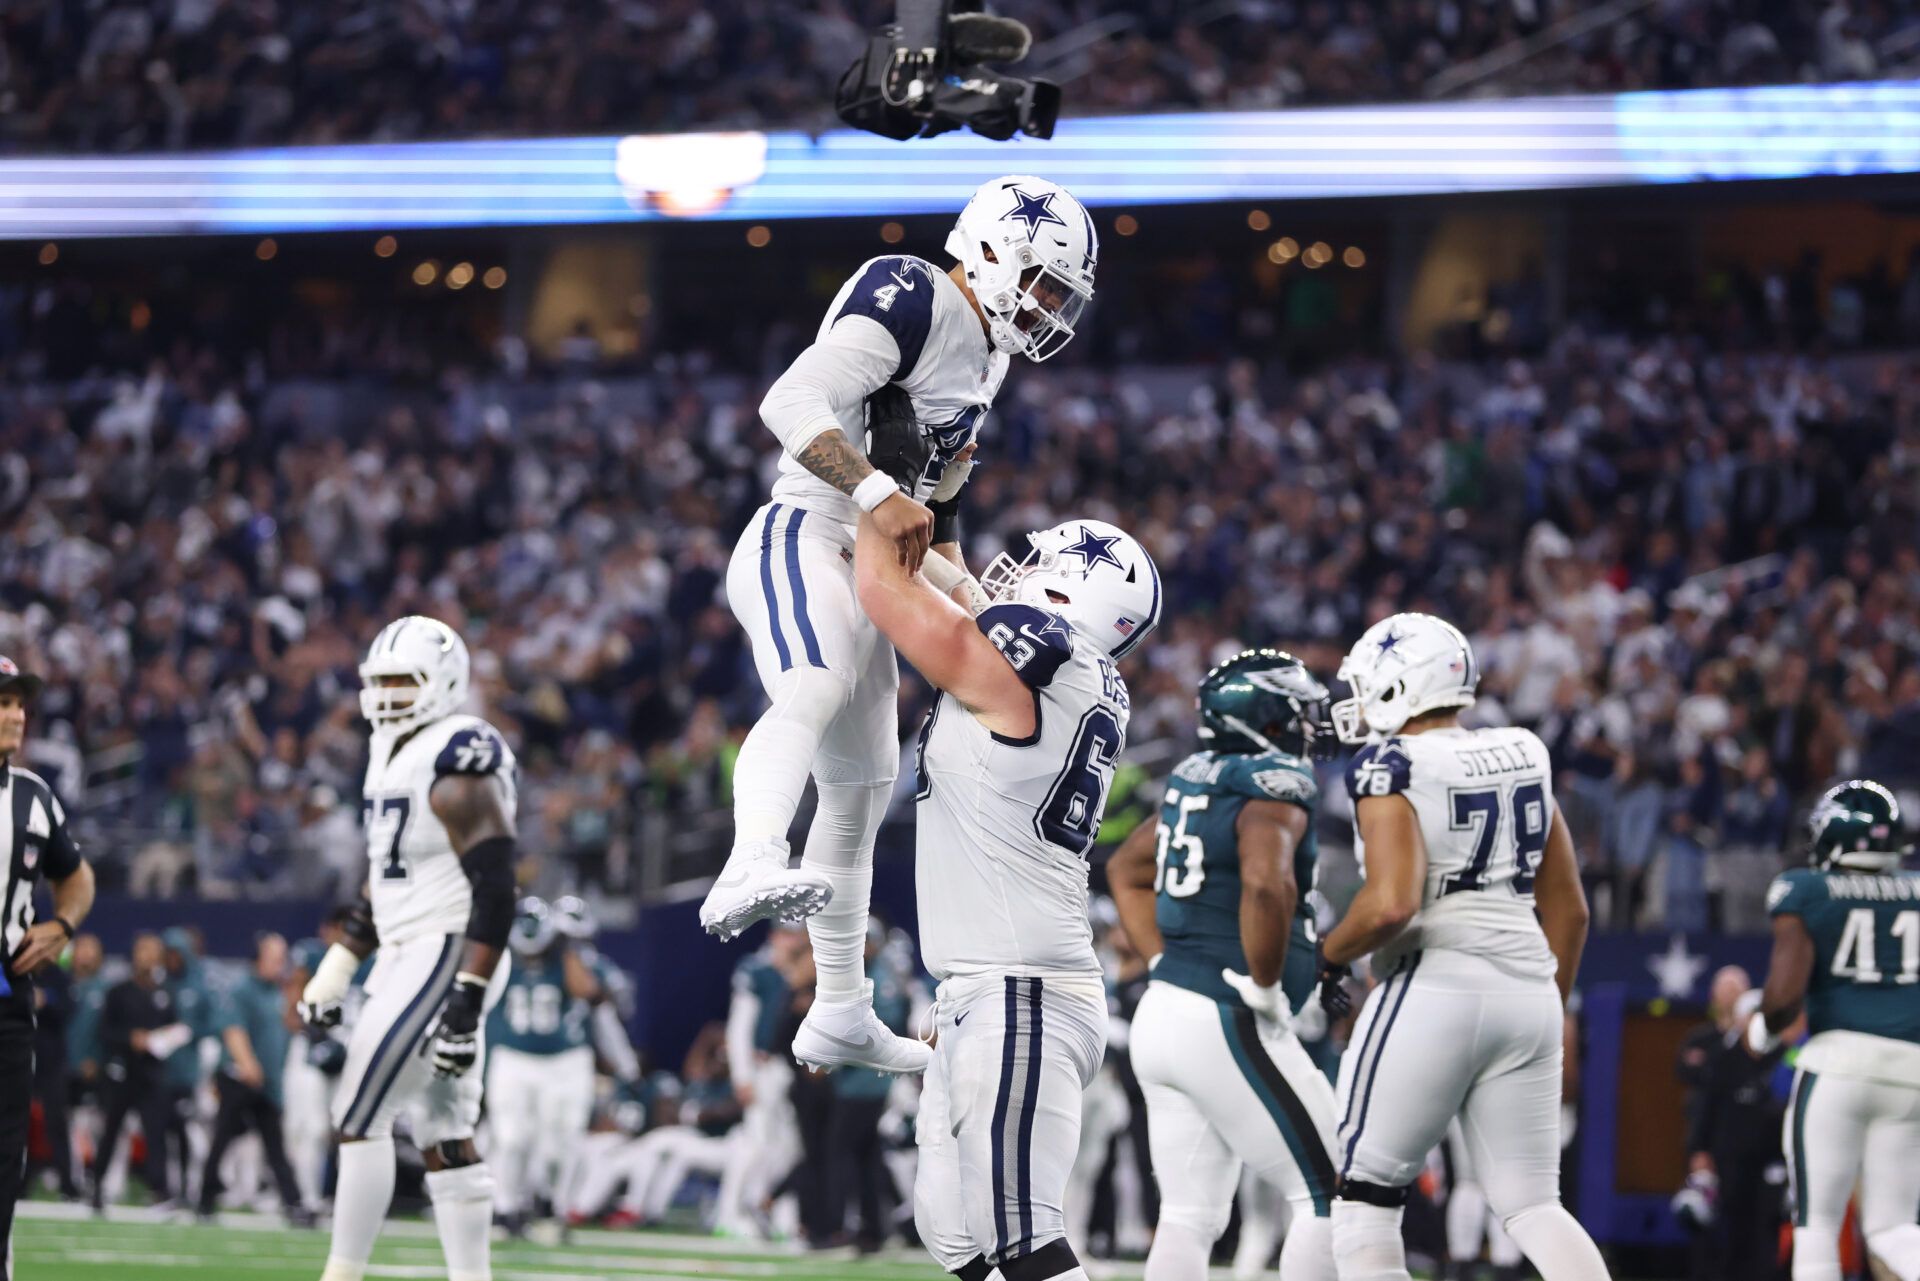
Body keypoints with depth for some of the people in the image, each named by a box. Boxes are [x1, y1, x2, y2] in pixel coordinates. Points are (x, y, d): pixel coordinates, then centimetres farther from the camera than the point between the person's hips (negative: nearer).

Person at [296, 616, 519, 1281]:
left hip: (447, 957, -10)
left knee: (358, 1118, -9)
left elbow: (494, 890, -23)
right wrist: (334, 971, 21)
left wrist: (467, 1001, -28)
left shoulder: (459, 761, -16)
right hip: (408, 958, 10)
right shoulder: (393, 754, 15)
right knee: (443, 1136, 9)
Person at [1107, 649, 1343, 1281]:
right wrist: (1265, 988, -20)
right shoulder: (1274, 786, -13)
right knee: (1328, 1196, 0)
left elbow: (1126, 870, 28)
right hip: (1226, 1024, -9)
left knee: (1190, 1216, 9)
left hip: (1164, 1011, 9)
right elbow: (1266, 884, -33)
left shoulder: (1197, 781, 13)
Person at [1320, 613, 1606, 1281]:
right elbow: (1570, 909, 17)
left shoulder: (1391, 768, -7)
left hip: (1435, 986, -6)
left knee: (1365, 1195, 5)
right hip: (1527, 990, 6)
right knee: (1532, 1204, 8)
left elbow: (1391, 903, -20)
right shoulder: (1522, 758, 13)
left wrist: (1328, 958, -2)